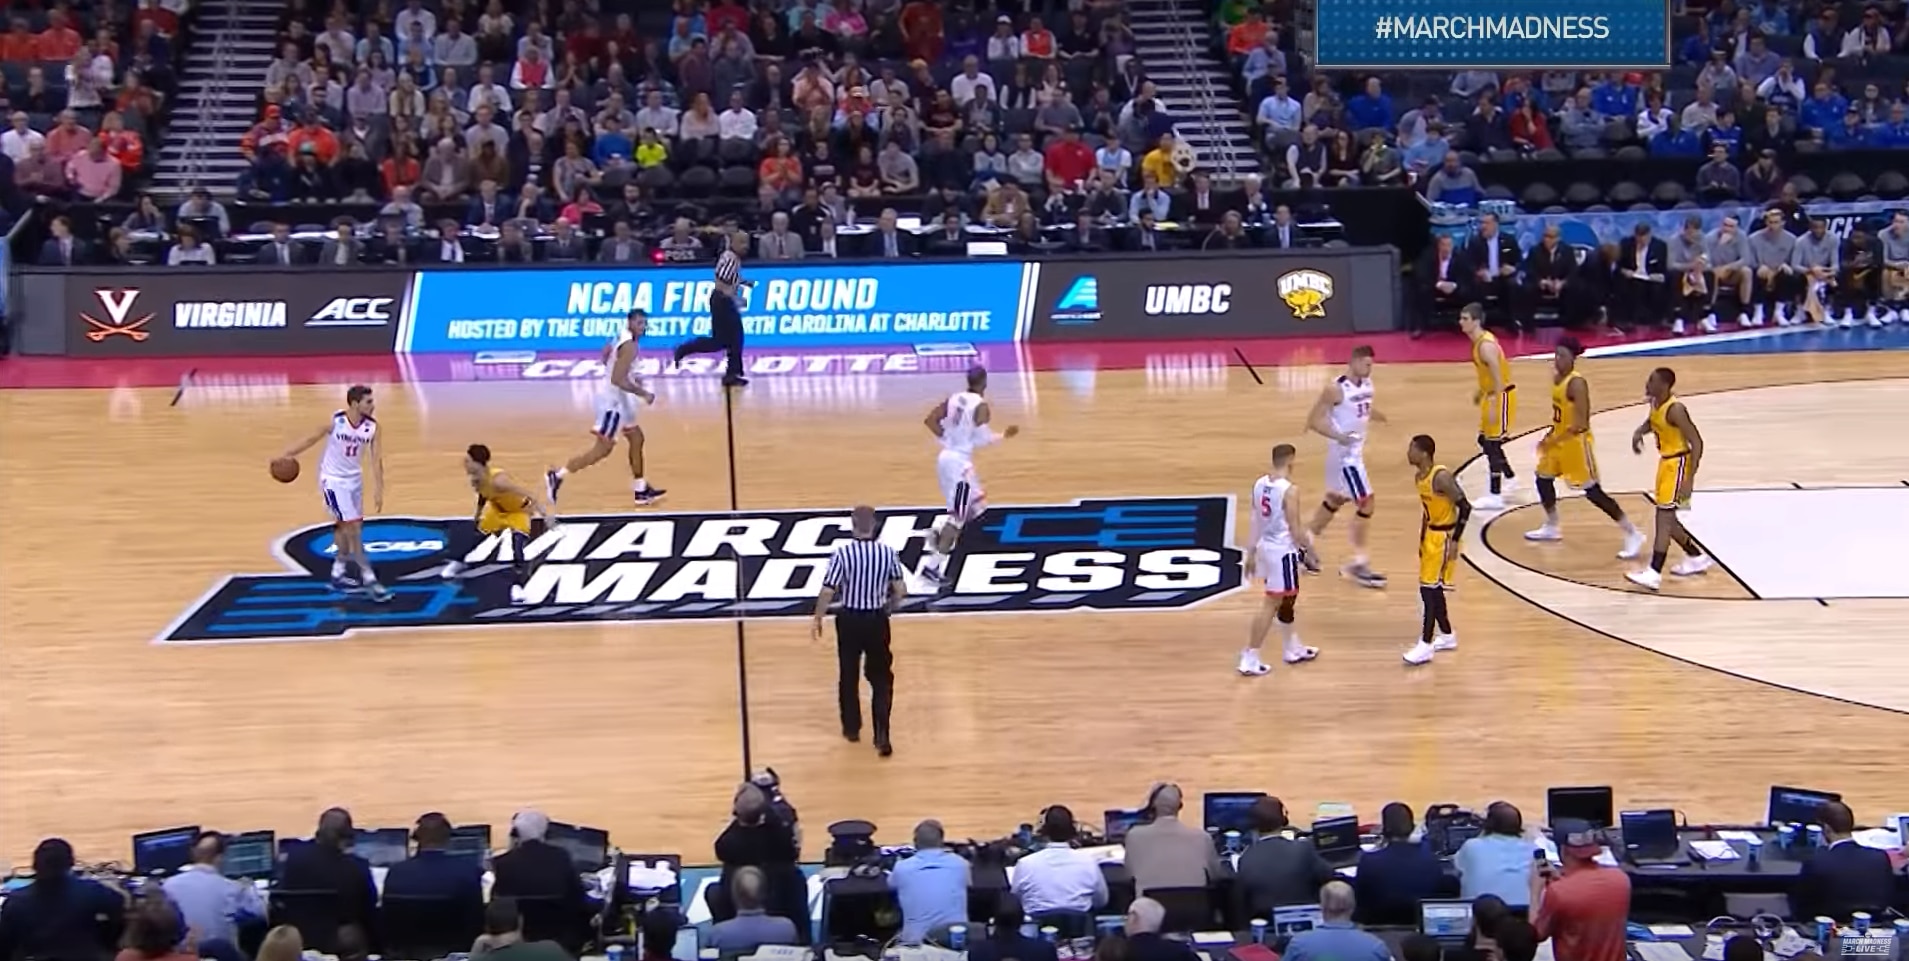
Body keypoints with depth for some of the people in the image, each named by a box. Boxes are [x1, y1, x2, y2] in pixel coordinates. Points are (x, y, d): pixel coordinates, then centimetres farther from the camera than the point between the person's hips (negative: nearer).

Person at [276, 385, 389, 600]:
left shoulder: (372, 427, -11)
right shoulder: (335, 422, -21)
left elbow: (376, 460, -9)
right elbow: (312, 439, -8)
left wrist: (378, 491, -14)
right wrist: (287, 455, -8)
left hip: (354, 479, 5)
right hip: (333, 480, -5)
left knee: (344, 526, 15)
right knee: (353, 526, -11)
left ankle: (338, 573, 29)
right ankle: (368, 579, -11)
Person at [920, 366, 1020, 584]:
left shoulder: (953, 398, 8)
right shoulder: (981, 406, -13)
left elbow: (930, 420, 6)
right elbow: (982, 439, -16)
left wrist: (946, 439, 13)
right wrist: (1004, 435, 0)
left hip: (946, 457, 8)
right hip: (960, 462, -8)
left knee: (977, 506, 21)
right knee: (957, 516, -5)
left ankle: (939, 536, 9)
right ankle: (933, 565, -9)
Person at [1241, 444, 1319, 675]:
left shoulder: (1259, 484, 0)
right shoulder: (1289, 491, -22)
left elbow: (1256, 520, 8)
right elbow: (1295, 530, -18)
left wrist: (1252, 552, 16)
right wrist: (1310, 548, 0)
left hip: (1266, 547, 8)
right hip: (1283, 552, -8)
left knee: (1286, 601, 23)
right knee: (1271, 604, -1)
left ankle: (1293, 649, 37)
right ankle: (1249, 659, -1)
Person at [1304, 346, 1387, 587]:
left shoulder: (1367, 384, 3)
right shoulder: (1336, 389, -22)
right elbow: (1313, 421, -21)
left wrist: (1377, 416, 7)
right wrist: (1338, 436, -33)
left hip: (1355, 451, 9)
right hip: (1344, 453, -9)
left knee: (1336, 500, 21)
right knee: (1366, 503, -12)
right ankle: (1358, 564, -6)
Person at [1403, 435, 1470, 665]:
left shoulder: (1441, 477, -23)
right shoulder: (1419, 477, 4)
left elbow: (1465, 507, -22)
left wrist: (1455, 540, -22)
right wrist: (1423, 536, 19)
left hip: (1444, 536, -9)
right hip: (1430, 534, 9)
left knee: (1429, 589, -10)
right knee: (1432, 589, 16)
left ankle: (1425, 646, -7)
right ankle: (1447, 636, 31)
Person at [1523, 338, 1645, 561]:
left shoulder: (1577, 383, -24)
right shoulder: (1557, 378, 4)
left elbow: (1581, 422, -28)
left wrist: (1555, 439, -28)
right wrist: (1551, 435, 14)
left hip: (1576, 441, -9)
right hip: (1559, 438, 9)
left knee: (1592, 491, -9)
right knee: (1543, 478, 17)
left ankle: (1633, 534, -4)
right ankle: (1551, 528, 36)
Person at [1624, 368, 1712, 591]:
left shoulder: (1675, 409, -24)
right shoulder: (1655, 404, 2)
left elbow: (1697, 442, -24)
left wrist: (1689, 479, -28)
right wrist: (1638, 432, 1)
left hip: (1677, 464, -10)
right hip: (1665, 461, 10)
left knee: (1664, 517, -13)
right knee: (1666, 518, 17)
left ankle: (1654, 574, -16)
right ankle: (1696, 557, 34)